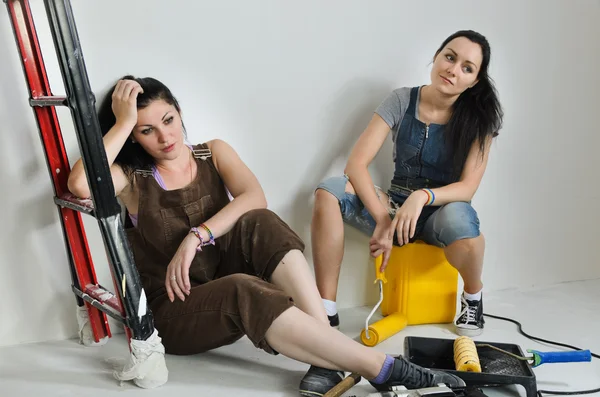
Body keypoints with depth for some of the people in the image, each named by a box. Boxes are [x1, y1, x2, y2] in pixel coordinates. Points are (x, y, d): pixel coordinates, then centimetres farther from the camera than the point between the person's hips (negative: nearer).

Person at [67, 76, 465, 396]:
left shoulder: (214, 152, 7)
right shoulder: (132, 179, 1)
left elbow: (255, 198, -13)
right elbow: (80, 184, -23)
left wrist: (195, 237, -24)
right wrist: (123, 122, -16)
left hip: (228, 278, 3)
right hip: (175, 312, -2)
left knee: (258, 223, -30)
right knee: (244, 292, -38)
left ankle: (327, 358, -36)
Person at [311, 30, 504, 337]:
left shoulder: (478, 117, -7)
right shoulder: (401, 100, -7)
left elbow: (467, 187, -14)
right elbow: (355, 164, -15)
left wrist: (422, 196, -34)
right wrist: (383, 220, -26)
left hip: (443, 212, -1)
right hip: (395, 206, 2)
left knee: (459, 220, -39)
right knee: (330, 190, -27)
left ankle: (473, 296, -3)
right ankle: (326, 312, -24)